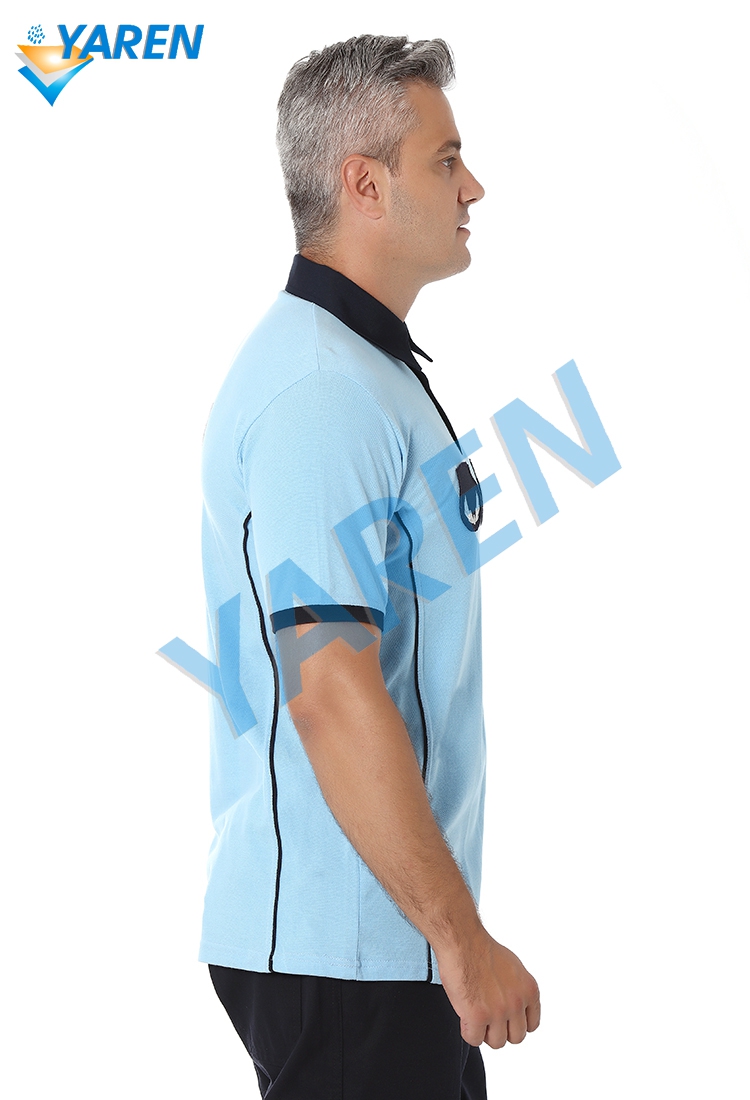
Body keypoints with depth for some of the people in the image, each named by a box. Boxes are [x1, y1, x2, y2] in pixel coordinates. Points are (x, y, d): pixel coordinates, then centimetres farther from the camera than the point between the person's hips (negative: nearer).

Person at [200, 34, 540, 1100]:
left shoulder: (369, 370, 16)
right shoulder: (320, 395, -18)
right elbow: (329, 687, -26)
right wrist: (462, 937, -23)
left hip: (389, 941, 10)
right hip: (342, 951, -10)